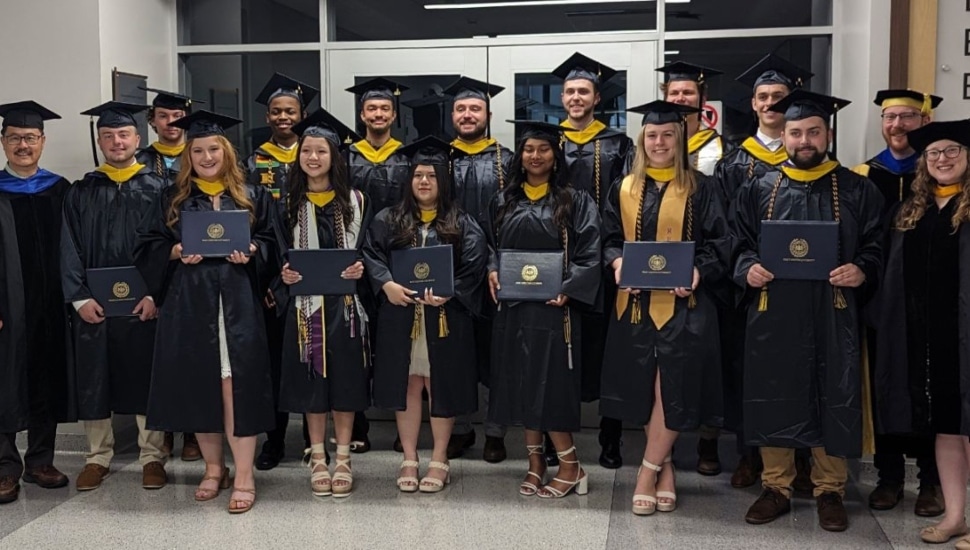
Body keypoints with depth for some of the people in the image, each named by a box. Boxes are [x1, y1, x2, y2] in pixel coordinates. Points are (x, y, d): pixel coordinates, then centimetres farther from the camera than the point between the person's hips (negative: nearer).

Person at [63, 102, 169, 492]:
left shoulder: (157, 189, 5)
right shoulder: (81, 193, 9)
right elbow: (70, 249, 4)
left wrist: (157, 295, -12)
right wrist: (80, 297, -8)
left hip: (145, 302, -2)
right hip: (93, 302, 2)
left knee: (146, 378, 4)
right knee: (94, 381, 7)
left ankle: (152, 457, 14)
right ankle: (98, 457, 20)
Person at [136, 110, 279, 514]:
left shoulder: (253, 197, 9)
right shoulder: (173, 199, 11)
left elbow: (271, 244, 8)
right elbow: (147, 247, 8)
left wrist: (252, 252, -12)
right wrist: (175, 252, -11)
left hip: (237, 303, -2)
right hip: (189, 303, 2)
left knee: (236, 384, -7)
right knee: (198, 385, 5)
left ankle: (244, 476, -2)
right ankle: (213, 468, 21)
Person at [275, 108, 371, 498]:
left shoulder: (355, 201, 3)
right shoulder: (288, 203, 5)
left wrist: (360, 269, -15)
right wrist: (282, 275, -12)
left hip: (345, 303, 0)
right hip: (305, 303, 1)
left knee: (345, 380, 3)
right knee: (311, 382, 5)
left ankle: (343, 459, 14)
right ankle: (317, 459, 17)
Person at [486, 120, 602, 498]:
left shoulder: (575, 201, 1)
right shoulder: (503, 202, 12)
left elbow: (589, 254, -5)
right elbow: (490, 246, 17)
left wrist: (568, 288, -17)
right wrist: (492, 271, -3)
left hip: (553, 305, -4)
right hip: (512, 305, 4)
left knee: (548, 385, -7)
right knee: (521, 386, 7)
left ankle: (569, 465, 6)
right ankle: (535, 464, 17)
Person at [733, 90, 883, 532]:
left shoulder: (857, 190, 6)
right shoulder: (758, 189, 9)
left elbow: (876, 245, 5)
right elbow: (738, 243, 9)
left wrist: (862, 270, -15)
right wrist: (748, 268, -11)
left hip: (833, 316, -1)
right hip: (772, 315, 1)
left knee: (834, 400, 5)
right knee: (773, 399, 6)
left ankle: (830, 491, 20)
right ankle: (776, 488, 20)